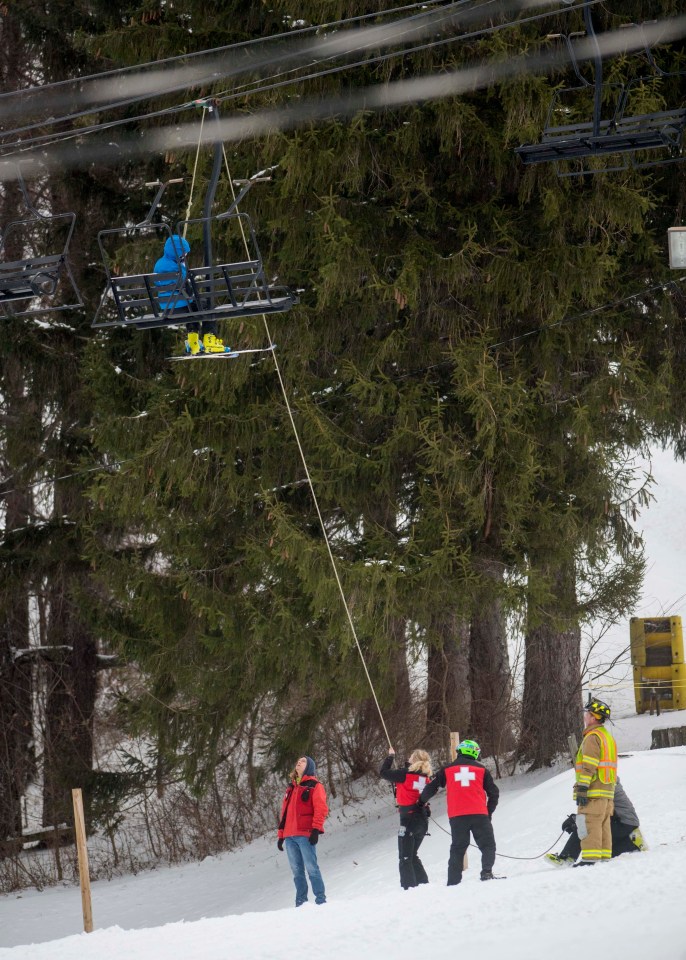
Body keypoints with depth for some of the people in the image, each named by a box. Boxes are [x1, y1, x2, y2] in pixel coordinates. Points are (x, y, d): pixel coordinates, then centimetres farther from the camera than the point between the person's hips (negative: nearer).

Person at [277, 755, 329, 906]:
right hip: (290, 836, 6)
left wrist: (316, 829, -17)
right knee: (297, 871, 5)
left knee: (311, 868, -10)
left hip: (305, 835, -6)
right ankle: (301, 902, 7)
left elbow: (321, 809, -7)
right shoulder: (291, 788, 22)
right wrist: (281, 835, 17)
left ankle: (320, 900, -9)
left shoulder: (314, 786, 3)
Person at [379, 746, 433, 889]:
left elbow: (383, 772, -4)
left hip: (409, 818, -7)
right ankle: (424, 884, 19)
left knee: (405, 858, -2)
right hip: (423, 820, 7)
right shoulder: (426, 777, 5)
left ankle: (409, 887, -9)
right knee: (412, 856, 21)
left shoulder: (405, 774, -12)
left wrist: (390, 756, 11)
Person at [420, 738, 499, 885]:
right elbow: (494, 793, 12)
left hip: (457, 816, 2)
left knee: (457, 849, 10)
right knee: (487, 846, 5)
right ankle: (486, 872, -17)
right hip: (479, 815, -2)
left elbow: (431, 788, 14)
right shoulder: (481, 769, 9)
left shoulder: (447, 770, 10)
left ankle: (453, 882, 4)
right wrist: (488, 812, 24)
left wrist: (421, 801, 32)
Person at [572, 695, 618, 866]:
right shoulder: (608, 736, 21)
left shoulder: (592, 737, -10)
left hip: (594, 793, -10)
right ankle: (605, 858, 11)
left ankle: (590, 858, -15)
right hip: (608, 791, 10)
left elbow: (589, 766, -18)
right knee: (603, 825, 11)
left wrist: (582, 788, -20)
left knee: (589, 825, -10)